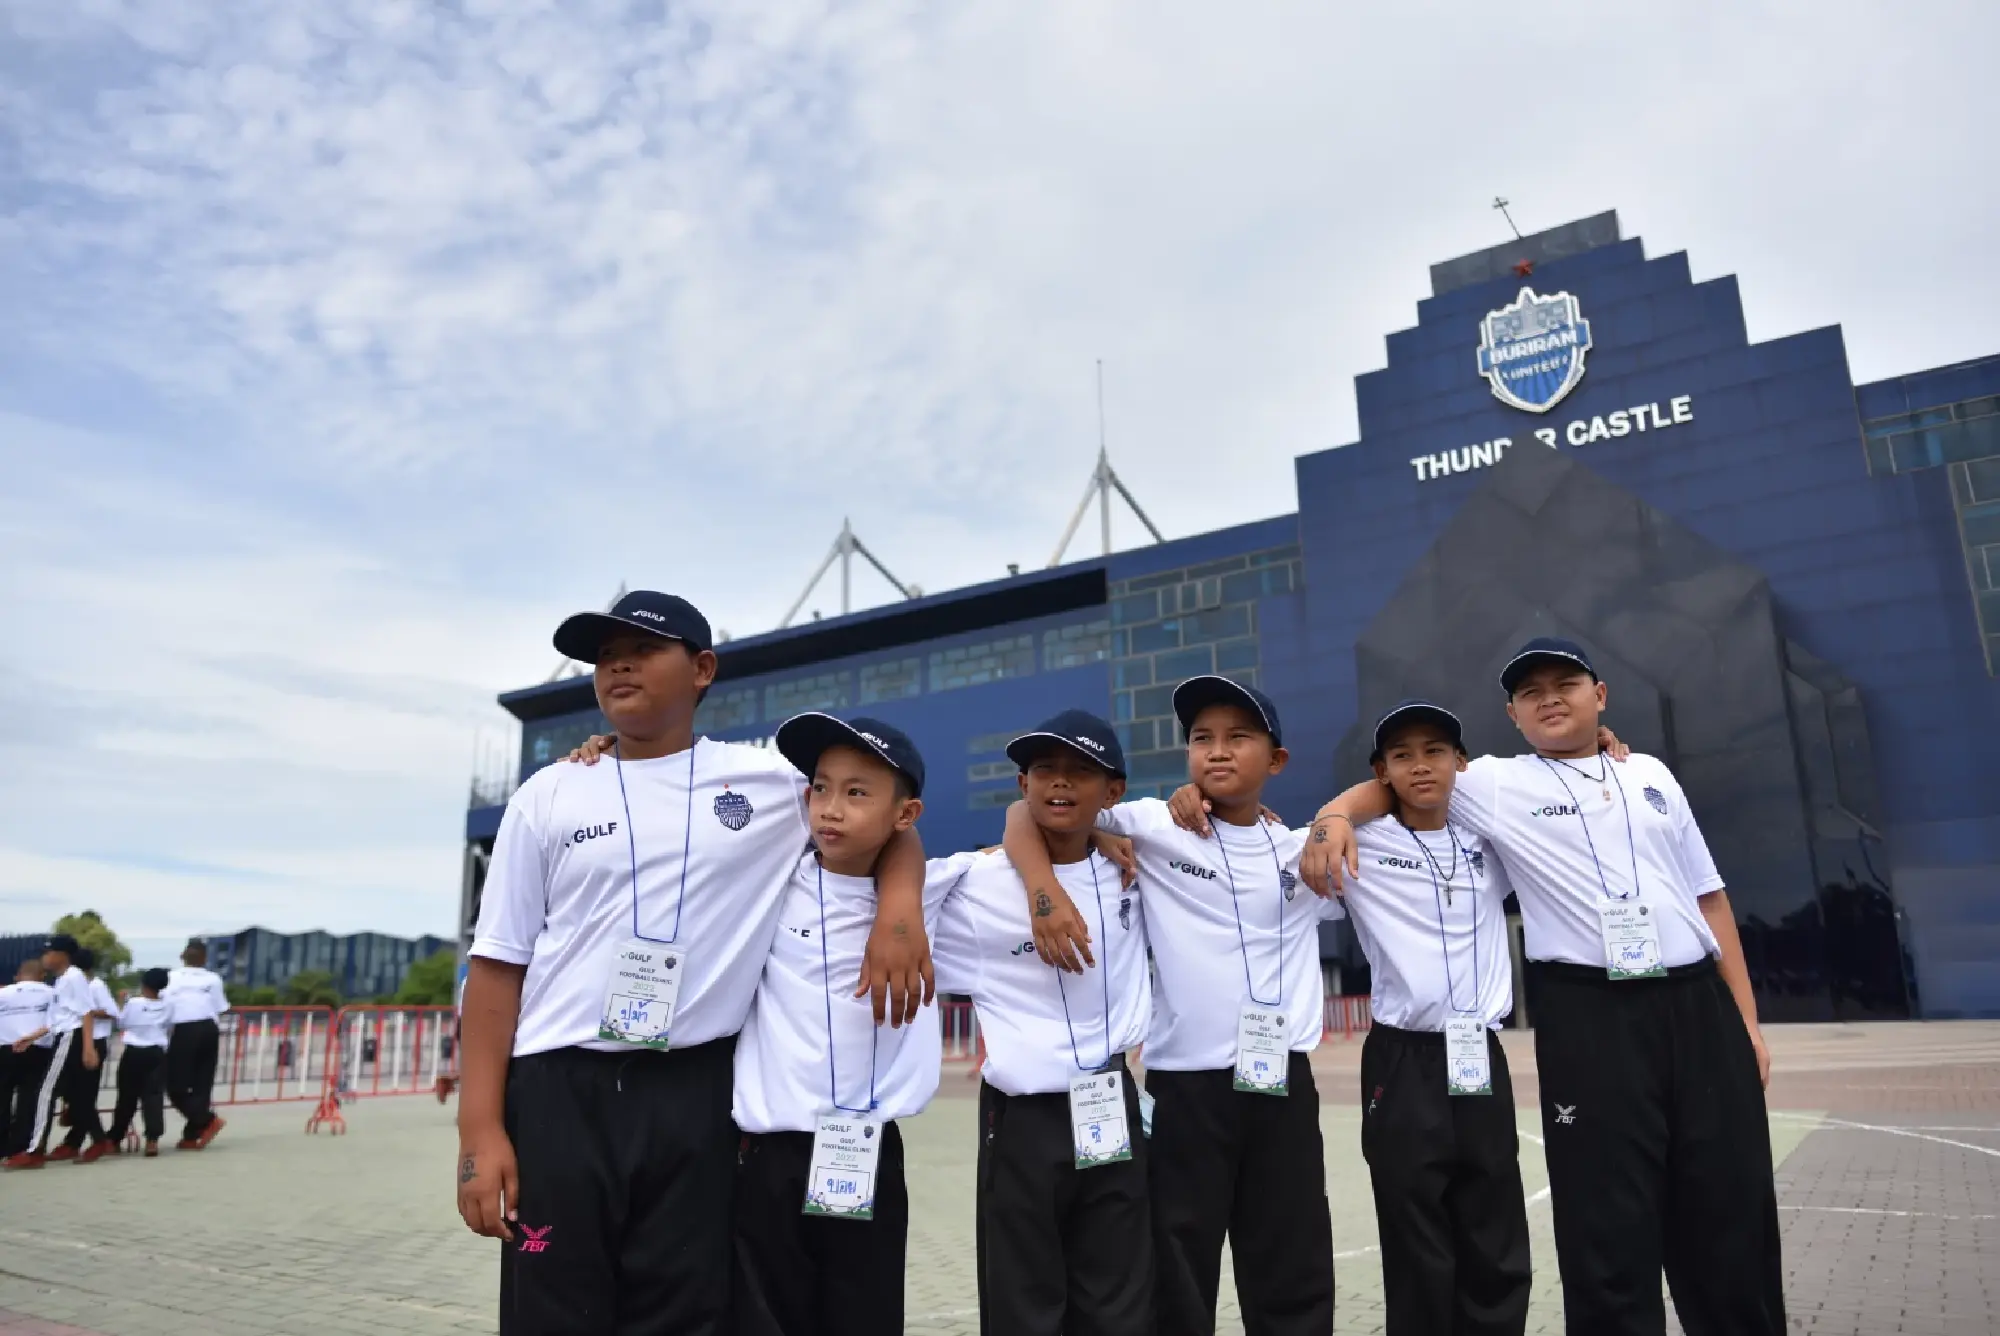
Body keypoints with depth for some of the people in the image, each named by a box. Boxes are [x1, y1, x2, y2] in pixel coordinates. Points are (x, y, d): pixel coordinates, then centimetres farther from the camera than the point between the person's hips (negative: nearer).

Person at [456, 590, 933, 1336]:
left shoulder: (771, 778, 6)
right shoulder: (550, 795, 6)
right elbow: (499, 965, 4)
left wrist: (899, 907, -5)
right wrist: (480, 1130, -4)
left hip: (696, 1096, 0)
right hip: (560, 1091, 0)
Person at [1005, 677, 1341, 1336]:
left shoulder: (1303, 854, 7)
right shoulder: (1152, 827, -3)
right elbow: (1028, 813, -2)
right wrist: (1046, 891, -20)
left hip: (1284, 1085, 3)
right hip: (1185, 1085, -3)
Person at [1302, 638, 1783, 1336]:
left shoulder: (1650, 775, 16)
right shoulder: (1496, 786, 5)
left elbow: (1709, 897, 17)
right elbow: (1397, 779, 6)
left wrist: (1746, 1019, 12)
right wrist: (1336, 815, -17)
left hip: (1697, 1004, 4)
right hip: (1590, 1015, -3)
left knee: (1733, 1216, 9)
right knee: (1610, 1228, -1)